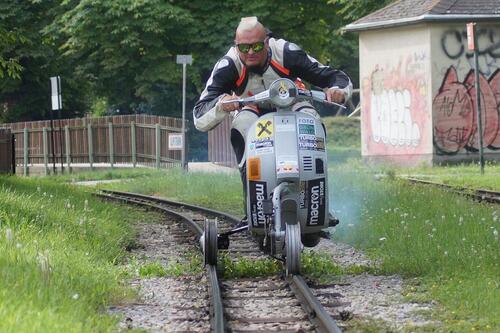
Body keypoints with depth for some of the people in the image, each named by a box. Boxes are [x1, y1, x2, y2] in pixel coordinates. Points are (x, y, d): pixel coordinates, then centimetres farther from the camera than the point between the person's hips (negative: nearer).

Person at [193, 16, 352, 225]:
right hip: (253, 112, 0)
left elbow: (338, 78, -18)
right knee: (241, 124, -34)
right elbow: (200, 119, -31)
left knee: (310, 118, -32)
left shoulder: (286, 53, -25)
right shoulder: (228, 66, -25)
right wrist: (221, 105, -53)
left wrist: (337, 90, -42)